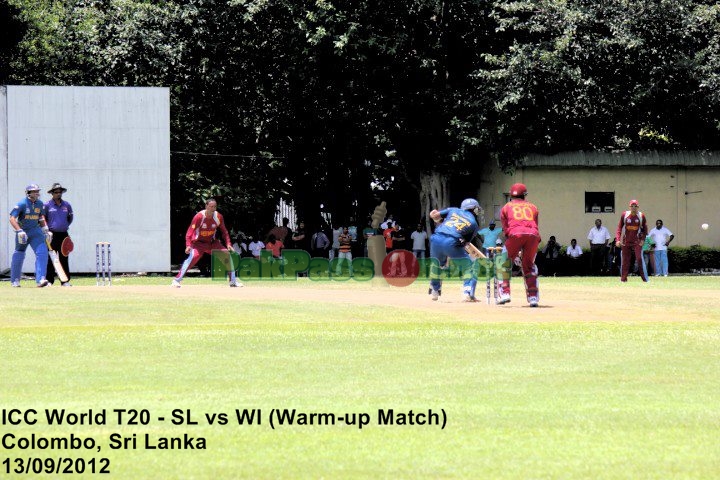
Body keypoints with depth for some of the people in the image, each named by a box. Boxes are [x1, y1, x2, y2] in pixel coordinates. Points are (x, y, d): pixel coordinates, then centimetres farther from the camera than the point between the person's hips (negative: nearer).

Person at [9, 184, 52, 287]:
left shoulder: (40, 204, 1)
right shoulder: (22, 204, -17)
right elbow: (12, 218, -22)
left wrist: (45, 230, 10)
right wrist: (19, 231, -32)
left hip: (36, 231, 4)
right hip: (23, 231, -4)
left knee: (42, 252, -14)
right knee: (19, 255, 6)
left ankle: (40, 279, -17)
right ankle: (14, 280, 24)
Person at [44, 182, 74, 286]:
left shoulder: (67, 205, 11)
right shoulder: (47, 205, 1)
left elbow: (70, 218, 23)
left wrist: (65, 226, 13)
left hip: (63, 235, 3)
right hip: (52, 235, -3)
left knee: (64, 258, 3)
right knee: (50, 258, -5)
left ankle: (65, 281, 5)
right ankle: (49, 280, 0)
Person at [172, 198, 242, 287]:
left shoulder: (218, 217, -8)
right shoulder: (199, 216, -21)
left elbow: (224, 231, 4)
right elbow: (190, 231, -21)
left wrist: (228, 244, -8)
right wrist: (188, 245, -34)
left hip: (212, 242, 5)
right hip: (198, 243, -5)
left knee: (227, 254, -6)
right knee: (193, 257, -30)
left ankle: (233, 280, 8)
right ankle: (176, 280, -29)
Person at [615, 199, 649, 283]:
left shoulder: (641, 216, 1)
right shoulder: (624, 215, 1)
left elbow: (645, 229, 8)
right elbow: (619, 228, 3)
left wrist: (642, 239, -5)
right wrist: (618, 239, -7)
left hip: (637, 242, -1)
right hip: (626, 242, 1)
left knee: (640, 259, -11)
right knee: (625, 261, 3)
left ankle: (645, 279, -8)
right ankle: (623, 278, 11)